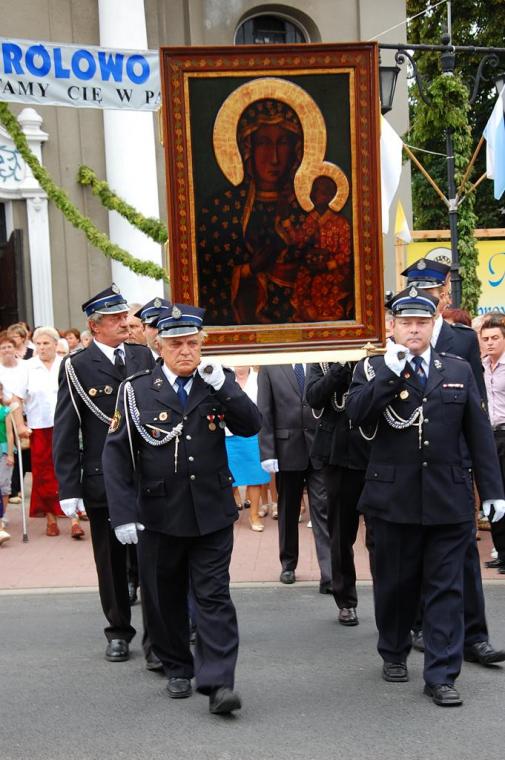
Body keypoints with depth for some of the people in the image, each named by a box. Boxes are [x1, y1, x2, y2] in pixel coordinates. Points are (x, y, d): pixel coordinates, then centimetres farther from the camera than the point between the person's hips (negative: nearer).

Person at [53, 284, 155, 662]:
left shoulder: (143, 357, 5)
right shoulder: (77, 367, -5)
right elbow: (65, 432, -5)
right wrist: (69, 488, -9)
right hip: (103, 480, -2)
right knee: (111, 561, 9)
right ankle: (119, 631, 25)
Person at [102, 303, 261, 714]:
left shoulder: (219, 382, 2)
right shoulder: (138, 390, -3)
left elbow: (251, 426, -8)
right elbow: (116, 453, -4)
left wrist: (222, 386, -20)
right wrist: (123, 514, -11)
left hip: (211, 513, 0)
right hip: (159, 514, 1)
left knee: (214, 596, -2)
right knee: (165, 597, 12)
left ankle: (218, 683, -2)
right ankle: (177, 669, 30)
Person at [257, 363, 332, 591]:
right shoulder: (270, 367, 1)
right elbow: (264, 412, -1)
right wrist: (267, 452, -7)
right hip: (287, 449, 1)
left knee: (323, 509, -5)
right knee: (288, 511, 13)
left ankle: (329, 576, -7)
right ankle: (288, 565, 29)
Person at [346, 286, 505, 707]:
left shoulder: (458, 370, 8)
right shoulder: (373, 369, 3)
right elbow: (357, 413, -15)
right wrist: (391, 371, -19)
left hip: (449, 499, 1)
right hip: (396, 498, -1)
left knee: (446, 589, 2)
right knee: (396, 582, 11)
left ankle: (441, 675, 8)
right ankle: (394, 653, 32)